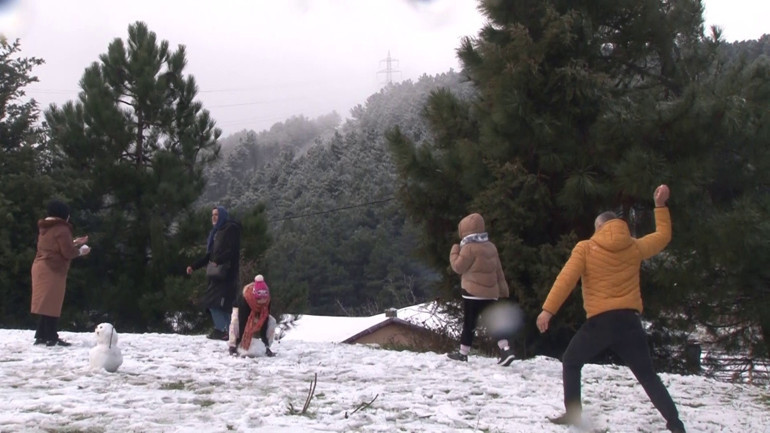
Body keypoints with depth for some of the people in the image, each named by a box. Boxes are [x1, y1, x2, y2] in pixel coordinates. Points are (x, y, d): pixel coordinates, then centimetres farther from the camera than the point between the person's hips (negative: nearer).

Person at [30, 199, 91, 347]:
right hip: (53, 270, -9)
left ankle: (41, 335, 14)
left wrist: (75, 242, 24)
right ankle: (52, 338, -9)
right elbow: (67, 253, -15)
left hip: (40, 267, 9)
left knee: (45, 303, 12)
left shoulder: (44, 228, 18)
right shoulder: (61, 229, -11)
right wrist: (80, 251, 3)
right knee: (52, 304, -9)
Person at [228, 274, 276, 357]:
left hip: (258, 313, 4)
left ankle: (266, 347, -11)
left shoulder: (267, 302, -33)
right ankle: (233, 346, -26)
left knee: (272, 321, -19)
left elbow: (264, 321, -28)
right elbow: (242, 321, -42)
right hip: (241, 310, -4)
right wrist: (240, 339, -43)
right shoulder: (244, 300, -43)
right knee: (235, 321, -38)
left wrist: (264, 338, -30)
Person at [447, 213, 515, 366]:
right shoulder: (491, 246, 11)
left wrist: (454, 252, 8)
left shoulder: (469, 247, -13)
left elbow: (458, 267, -7)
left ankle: (463, 353, 10)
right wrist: (503, 289, 19)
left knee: (469, 323, 2)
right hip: (491, 292, 7)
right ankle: (505, 349, -9)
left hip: (473, 292, -7)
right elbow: (499, 271, 15)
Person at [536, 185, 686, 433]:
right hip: (629, 321, 3)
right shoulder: (635, 247, 9)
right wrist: (660, 206, 32)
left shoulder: (585, 248, 1)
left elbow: (566, 279, -8)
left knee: (571, 364, 17)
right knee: (647, 375, 10)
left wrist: (548, 309, -9)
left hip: (600, 321, -3)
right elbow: (663, 237, 25)